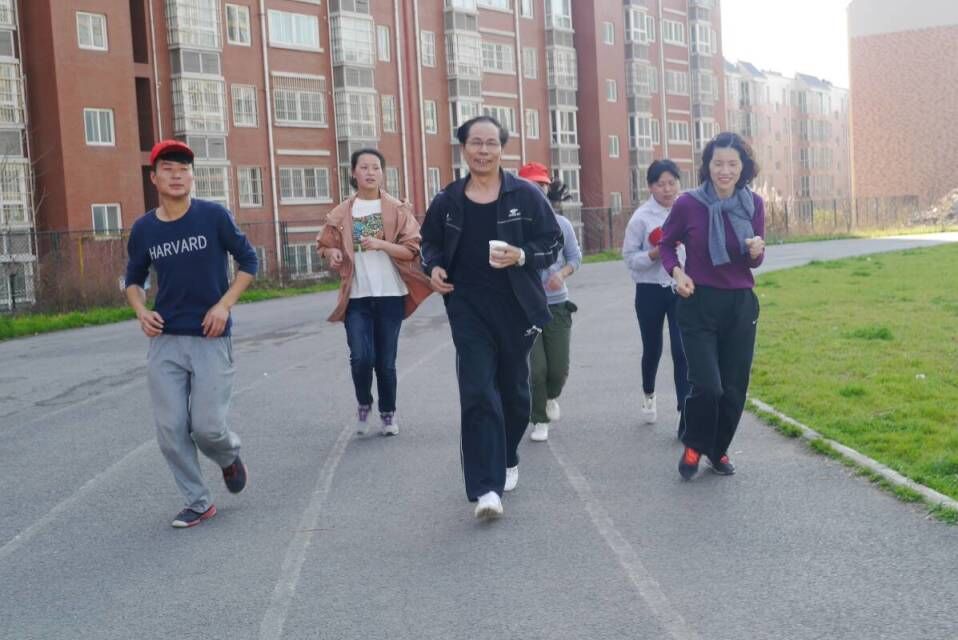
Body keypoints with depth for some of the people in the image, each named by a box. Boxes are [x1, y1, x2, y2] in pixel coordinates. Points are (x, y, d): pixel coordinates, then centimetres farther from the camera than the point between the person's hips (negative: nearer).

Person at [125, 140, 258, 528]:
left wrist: (224, 305, -10)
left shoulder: (214, 216, -6)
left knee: (208, 426, -5)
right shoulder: (143, 229, 3)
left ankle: (230, 457, 31)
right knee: (170, 429, 1)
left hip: (211, 338, -3)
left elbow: (248, 261, 2)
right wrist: (142, 311, -4)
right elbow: (134, 279, 17)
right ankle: (198, 502, 17)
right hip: (165, 341, 3)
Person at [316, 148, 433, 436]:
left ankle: (388, 412, 23)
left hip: (390, 294, -1)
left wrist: (381, 244, -19)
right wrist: (332, 253, -6)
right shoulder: (341, 213, 5)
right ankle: (364, 404, 17)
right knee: (361, 357, -11)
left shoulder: (397, 210, 1)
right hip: (356, 297, 1)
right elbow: (325, 244, 17)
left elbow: (411, 249, -4)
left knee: (386, 360, 3)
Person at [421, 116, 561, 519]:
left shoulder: (526, 195, -3)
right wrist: (434, 267, -6)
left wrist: (521, 256, -19)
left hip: (516, 308, 0)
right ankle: (486, 487, -12)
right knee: (478, 392, -11)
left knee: (513, 389, 14)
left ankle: (507, 460, 39)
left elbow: (552, 244, 0)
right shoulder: (447, 201, 2)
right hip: (469, 309, 0)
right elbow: (431, 244, 15)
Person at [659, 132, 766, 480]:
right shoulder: (688, 204, -11)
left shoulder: (753, 204, -2)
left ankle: (719, 450, 31)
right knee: (707, 385, -12)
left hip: (741, 305, 4)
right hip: (699, 304, -3)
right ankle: (693, 446, 16)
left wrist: (756, 251, -16)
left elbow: (755, 261, 8)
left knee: (734, 387, 8)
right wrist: (677, 272, -11)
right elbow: (666, 243, 7)